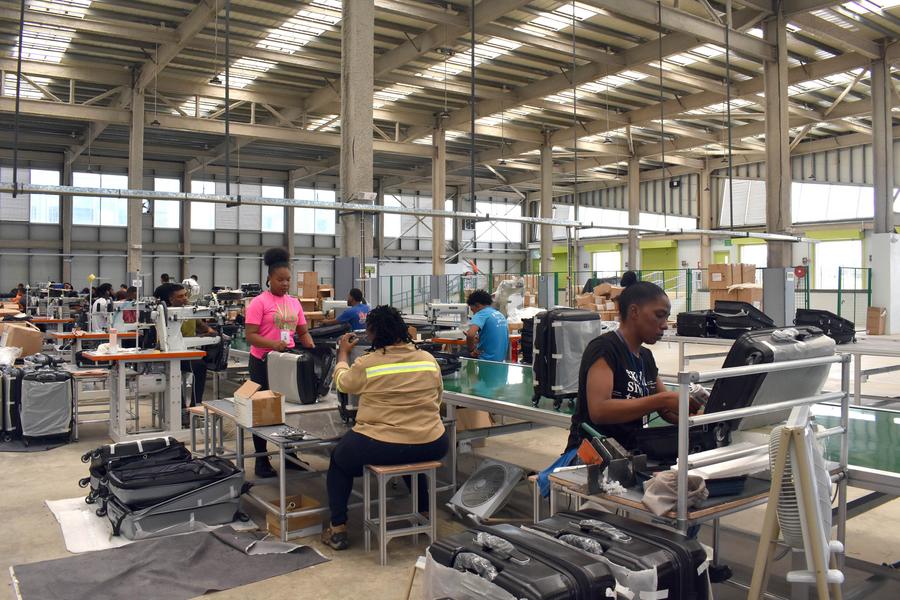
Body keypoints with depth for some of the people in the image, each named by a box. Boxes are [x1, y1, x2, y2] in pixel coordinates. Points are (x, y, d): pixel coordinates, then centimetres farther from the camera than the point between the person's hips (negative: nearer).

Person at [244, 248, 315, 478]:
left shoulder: (294, 302, 9)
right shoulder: (259, 302, -9)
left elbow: (303, 332, 13)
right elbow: (250, 335, -14)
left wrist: (313, 351, -6)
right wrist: (272, 344, -30)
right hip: (264, 362, -5)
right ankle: (261, 459, 14)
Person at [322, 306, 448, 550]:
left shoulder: (366, 364, -12)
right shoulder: (429, 359, -1)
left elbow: (343, 383, 9)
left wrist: (343, 353, 25)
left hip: (380, 448, -4)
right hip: (431, 448, 4)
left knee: (338, 460, 26)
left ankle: (338, 528, 22)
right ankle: (424, 511, 42)